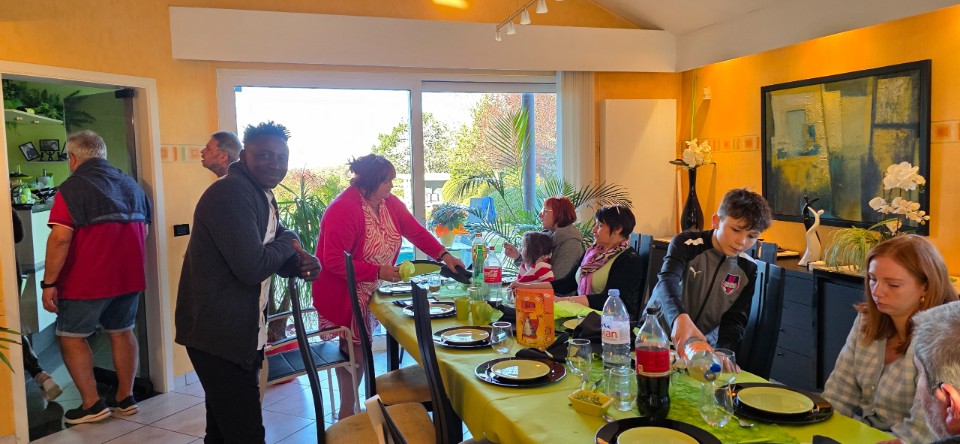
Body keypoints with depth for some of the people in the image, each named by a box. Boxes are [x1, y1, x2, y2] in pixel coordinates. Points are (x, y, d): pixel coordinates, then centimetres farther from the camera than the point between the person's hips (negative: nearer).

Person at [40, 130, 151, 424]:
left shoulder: (72, 188, -11)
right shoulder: (131, 185, 10)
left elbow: (61, 238, -19)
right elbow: (144, 230, 16)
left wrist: (49, 282, -13)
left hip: (88, 280, -6)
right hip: (129, 277, 6)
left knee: (71, 336, 8)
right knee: (122, 332, 15)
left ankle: (92, 404, 7)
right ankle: (125, 399, 20)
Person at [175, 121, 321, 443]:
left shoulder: (262, 195, 12)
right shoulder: (231, 193, -20)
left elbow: (273, 256, 18)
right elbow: (253, 267, -28)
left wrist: (301, 265, -5)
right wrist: (288, 243, -9)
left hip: (240, 333, 10)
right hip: (218, 334, -10)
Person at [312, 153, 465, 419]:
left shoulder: (390, 203, 0)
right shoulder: (343, 210, -25)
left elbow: (416, 232, 1)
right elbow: (334, 261, -26)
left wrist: (444, 255, -10)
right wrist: (378, 272, -26)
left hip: (368, 291, 7)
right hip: (342, 294, -7)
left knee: (360, 348, 12)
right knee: (353, 352, 2)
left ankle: (349, 409, 26)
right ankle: (347, 413, 20)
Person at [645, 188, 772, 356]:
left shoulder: (747, 269, 0)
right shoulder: (686, 244, -12)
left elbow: (735, 320, -2)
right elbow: (668, 281, -30)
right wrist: (680, 317, -51)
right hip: (657, 336, -3)